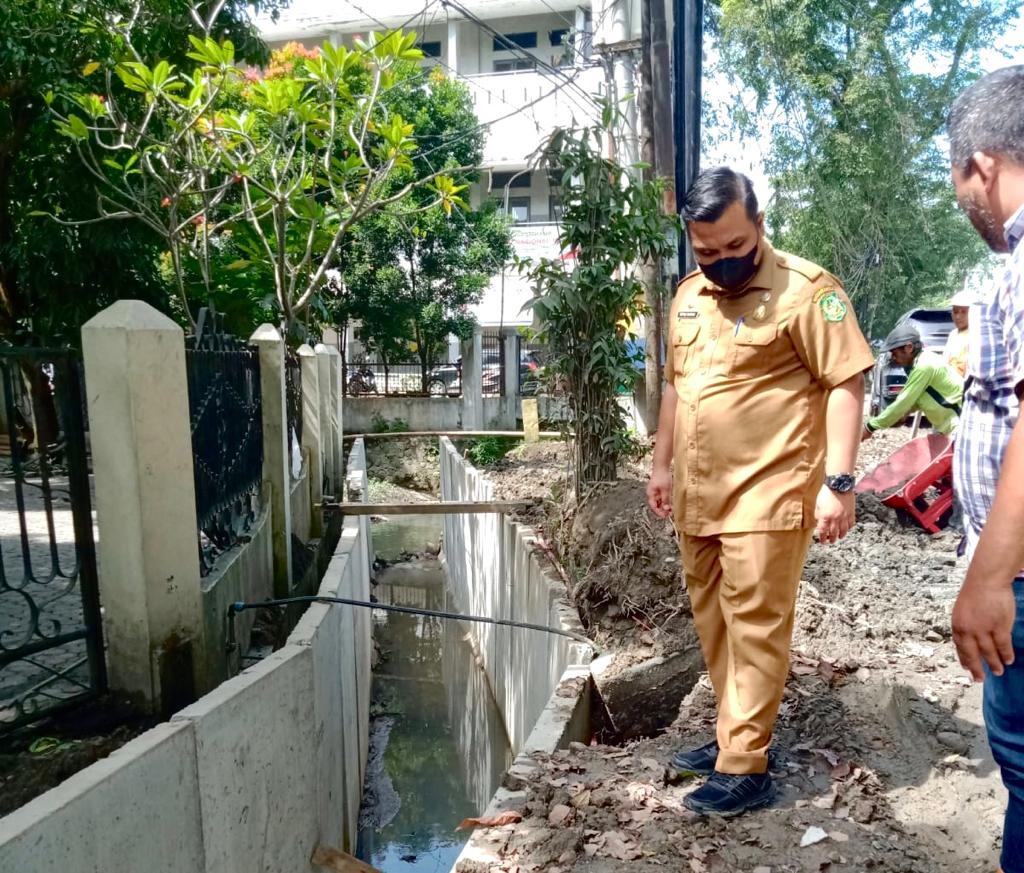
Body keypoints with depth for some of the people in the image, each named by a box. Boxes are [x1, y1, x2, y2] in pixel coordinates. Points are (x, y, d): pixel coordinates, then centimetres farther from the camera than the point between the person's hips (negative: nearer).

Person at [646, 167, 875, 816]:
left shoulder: (806, 289, -10)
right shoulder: (688, 295, 12)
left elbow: (846, 384, -11)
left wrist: (838, 483, -17)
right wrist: (663, 464, 20)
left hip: (766, 496, -7)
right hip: (698, 496, 7)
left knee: (755, 628, 0)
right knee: (713, 623, 15)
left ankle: (745, 768, 12)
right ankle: (738, 735, 31)